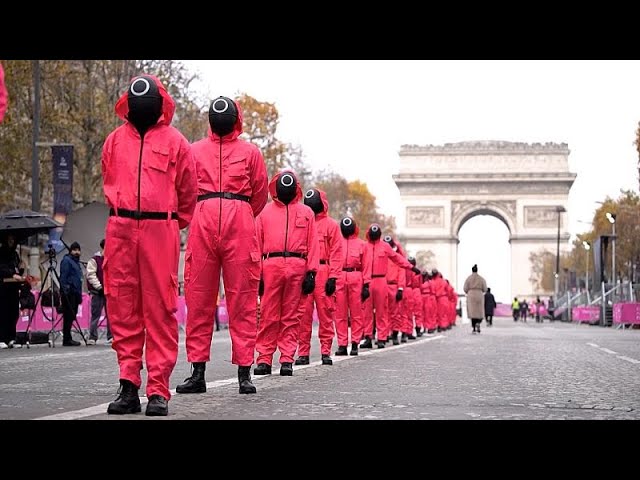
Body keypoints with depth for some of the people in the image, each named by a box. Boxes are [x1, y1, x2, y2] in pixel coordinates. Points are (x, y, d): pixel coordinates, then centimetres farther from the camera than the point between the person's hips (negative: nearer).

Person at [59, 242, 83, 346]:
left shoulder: (76, 262, 23)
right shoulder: (66, 260, -5)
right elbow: (63, 277, -13)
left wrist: (80, 294, 23)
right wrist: (65, 290, -20)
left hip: (75, 293, 9)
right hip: (69, 293, -9)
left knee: (72, 316, 9)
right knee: (69, 316, -9)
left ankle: (68, 339, 14)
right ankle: (67, 339, -8)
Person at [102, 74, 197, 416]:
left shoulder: (174, 141, 6)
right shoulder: (115, 140, 13)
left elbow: (188, 194, 14)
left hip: (161, 230, -3)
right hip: (120, 230, 3)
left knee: (160, 308, -5)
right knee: (122, 307, 1)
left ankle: (159, 391, -4)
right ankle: (129, 385, 6)